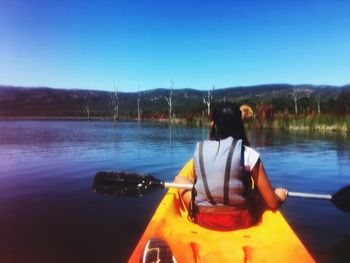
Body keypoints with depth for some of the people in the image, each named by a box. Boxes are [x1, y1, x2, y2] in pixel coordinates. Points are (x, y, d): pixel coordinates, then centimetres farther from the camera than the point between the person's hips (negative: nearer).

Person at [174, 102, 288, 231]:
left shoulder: (199, 150, -4)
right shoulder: (248, 153, -12)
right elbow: (272, 203, -8)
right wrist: (280, 196, 16)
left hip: (202, 221, 1)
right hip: (239, 221, -1)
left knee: (179, 179, 20)